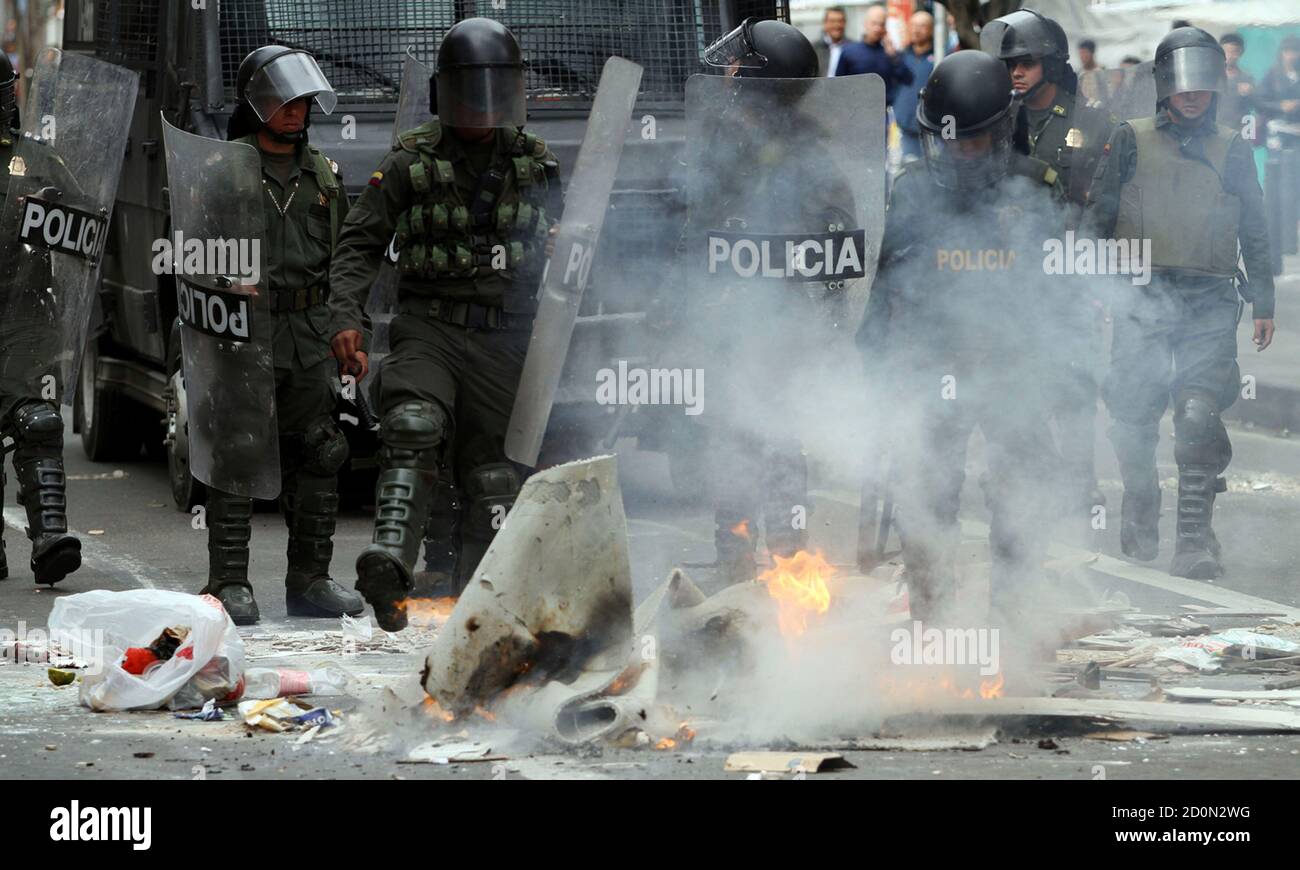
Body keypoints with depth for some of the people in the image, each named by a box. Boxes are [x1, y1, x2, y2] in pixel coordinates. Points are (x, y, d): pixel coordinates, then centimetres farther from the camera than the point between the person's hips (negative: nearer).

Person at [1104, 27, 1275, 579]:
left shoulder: (1232, 151, 14)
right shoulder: (1131, 142, 10)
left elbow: (1255, 233, 18)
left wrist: (1263, 304, 13)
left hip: (1210, 305, 0)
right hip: (1143, 301, 0)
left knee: (1200, 414, -17)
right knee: (1133, 419, -1)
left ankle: (1195, 539, -17)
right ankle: (1140, 517, 23)